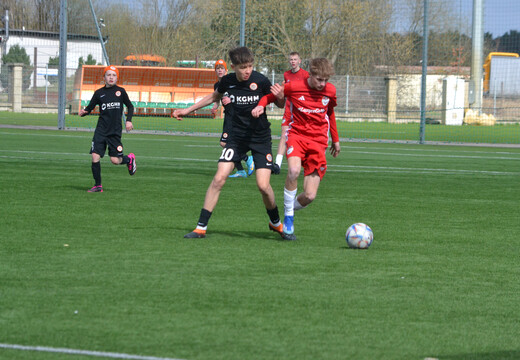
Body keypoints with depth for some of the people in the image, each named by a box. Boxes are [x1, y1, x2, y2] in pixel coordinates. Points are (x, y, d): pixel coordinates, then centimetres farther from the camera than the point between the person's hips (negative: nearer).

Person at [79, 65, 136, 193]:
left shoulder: (120, 91, 3)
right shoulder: (99, 93, 4)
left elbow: (130, 106, 14)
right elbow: (90, 108, 8)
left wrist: (128, 120, -1)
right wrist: (83, 112, -14)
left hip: (115, 131, -1)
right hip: (101, 130, 1)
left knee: (115, 160, -5)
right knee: (95, 157, -9)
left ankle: (129, 159, 29)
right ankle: (98, 185, 4)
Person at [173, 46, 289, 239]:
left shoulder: (260, 81, -14)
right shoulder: (228, 81, -5)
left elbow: (280, 104, -2)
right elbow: (214, 97, 18)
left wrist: (280, 96, -27)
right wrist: (188, 110, 20)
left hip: (260, 137, -2)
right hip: (237, 136, 2)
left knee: (263, 185, -11)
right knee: (219, 178, -10)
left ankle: (275, 222, 18)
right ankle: (201, 227, -4)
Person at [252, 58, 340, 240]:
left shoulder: (330, 91, 3)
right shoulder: (294, 87, -7)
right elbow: (270, 95, 7)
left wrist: (335, 140, 32)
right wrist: (261, 106, -16)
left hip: (318, 141, 2)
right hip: (297, 134, -2)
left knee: (310, 196, -11)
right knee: (294, 170, -35)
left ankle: (291, 209, 25)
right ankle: (288, 218, -14)